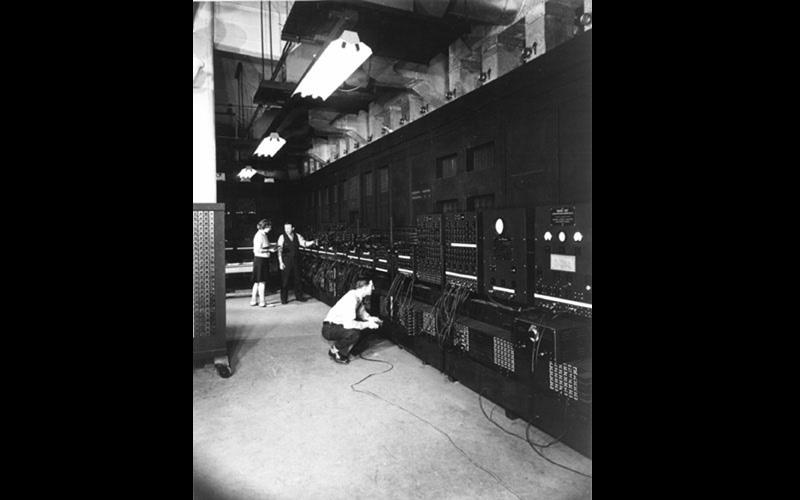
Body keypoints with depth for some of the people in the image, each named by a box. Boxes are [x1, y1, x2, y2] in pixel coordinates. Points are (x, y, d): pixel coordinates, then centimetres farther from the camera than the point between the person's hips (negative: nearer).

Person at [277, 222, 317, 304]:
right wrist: (281, 262, -15)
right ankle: (283, 299, 12)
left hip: (295, 260, 4)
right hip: (286, 261, -4)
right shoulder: (282, 237, -7)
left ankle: (298, 296, 26)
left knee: (297, 278, 11)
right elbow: (279, 251, -9)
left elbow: (305, 244, 2)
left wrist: (312, 242, -17)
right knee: (285, 280, 0)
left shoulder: (297, 236, 4)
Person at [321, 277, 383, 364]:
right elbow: (348, 324, -36)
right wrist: (367, 324, -25)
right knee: (354, 333, -31)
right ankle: (334, 351, -5)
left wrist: (370, 318, -4)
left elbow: (361, 312, 17)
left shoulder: (359, 296, 0)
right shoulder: (352, 298, -28)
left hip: (339, 325, 9)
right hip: (329, 329, -9)